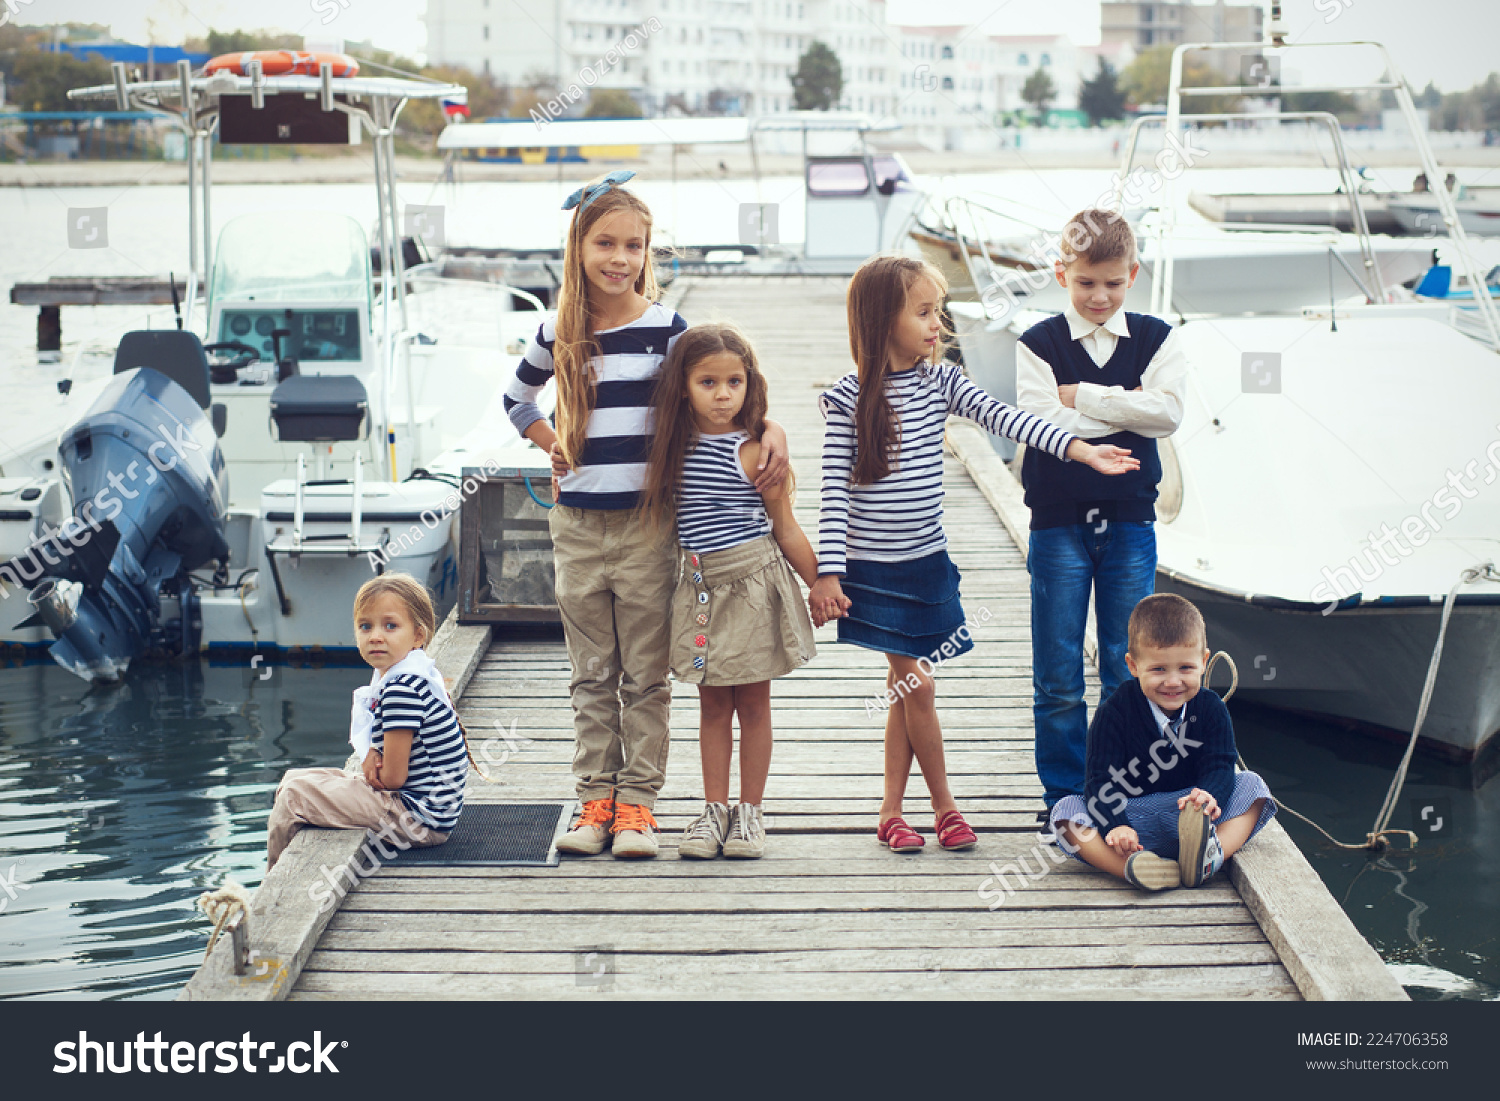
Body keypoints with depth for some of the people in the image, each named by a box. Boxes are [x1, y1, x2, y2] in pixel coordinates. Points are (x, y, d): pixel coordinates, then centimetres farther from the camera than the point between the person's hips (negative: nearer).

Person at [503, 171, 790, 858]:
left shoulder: (665, 327, -3)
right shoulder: (559, 335, 4)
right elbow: (515, 399, 21)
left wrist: (770, 426, -17)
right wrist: (555, 446, 8)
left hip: (646, 519, -2)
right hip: (577, 523, 2)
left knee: (645, 674, 3)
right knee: (591, 674, 9)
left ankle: (637, 801, 10)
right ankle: (595, 797, 16)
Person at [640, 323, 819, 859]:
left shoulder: (753, 453, -10)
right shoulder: (675, 448, 2)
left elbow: (786, 530, -4)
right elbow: (660, 512, 17)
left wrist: (821, 587, -2)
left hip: (753, 584, -4)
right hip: (701, 588, 4)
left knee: (752, 703, 5)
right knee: (712, 704, 10)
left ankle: (750, 812, 14)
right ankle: (714, 810, 18)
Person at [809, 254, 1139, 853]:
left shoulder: (941, 381, 1)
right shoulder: (849, 398, -11)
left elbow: (1004, 417, -8)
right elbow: (834, 491, -11)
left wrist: (1081, 449, -20)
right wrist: (827, 573, -14)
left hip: (927, 562, 4)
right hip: (872, 567, -4)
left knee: (904, 687, 8)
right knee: (916, 687, -3)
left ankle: (891, 811, 18)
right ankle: (943, 805, 14)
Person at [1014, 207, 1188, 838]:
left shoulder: (1156, 340, 5)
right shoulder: (1038, 345, -1)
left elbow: (1168, 412, -11)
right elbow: (1042, 425, -14)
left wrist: (1083, 397, -13)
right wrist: (1127, 408, -12)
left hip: (1129, 522, 2)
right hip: (1059, 522, -1)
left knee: (1128, 669, 6)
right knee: (1057, 676, 2)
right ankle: (1064, 800, 12)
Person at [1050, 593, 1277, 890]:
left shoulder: (1211, 709, 0)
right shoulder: (1114, 713, -7)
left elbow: (1220, 766, -7)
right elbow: (1101, 779, -12)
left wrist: (1209, 796, -33)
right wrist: (1115, 826, -32)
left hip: (1190, 820, 2)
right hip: (1130, 816, -2)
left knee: (1252, 785, -16)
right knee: (1065, 810, -26)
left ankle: (1212, 854, -41)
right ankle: (1131, 867, -51)